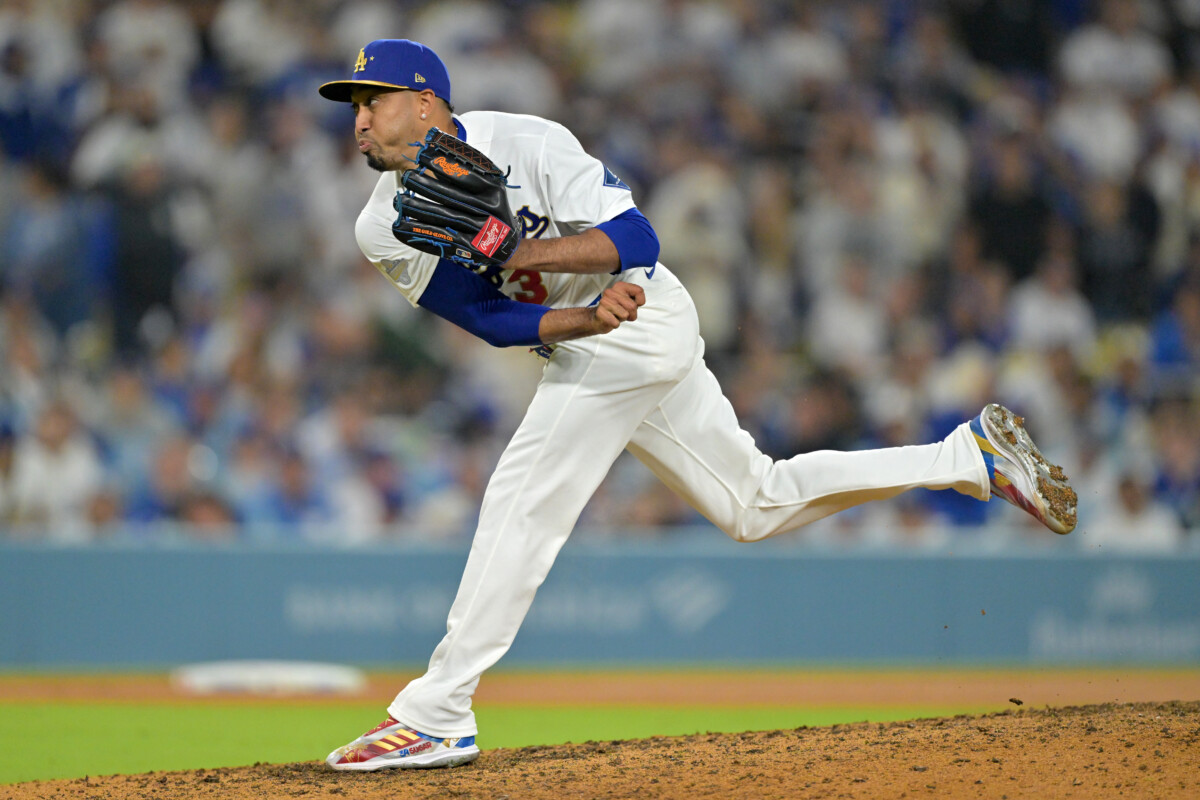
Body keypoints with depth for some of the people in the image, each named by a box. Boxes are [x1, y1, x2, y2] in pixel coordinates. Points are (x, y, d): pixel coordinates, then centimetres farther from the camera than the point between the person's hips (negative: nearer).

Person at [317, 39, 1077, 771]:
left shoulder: (524, 144, -17)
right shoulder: (384, 229, -1)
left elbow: (637, 238, -20)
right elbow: (496, 320, -12)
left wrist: (527, 252, -33)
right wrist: (588, 318, -30)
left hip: (643, 319, -8)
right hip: (585, 346, 8)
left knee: (521, 502, -16)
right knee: (758, 505, 14)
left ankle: (435, 718, -14)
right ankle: (970, 453, 22)